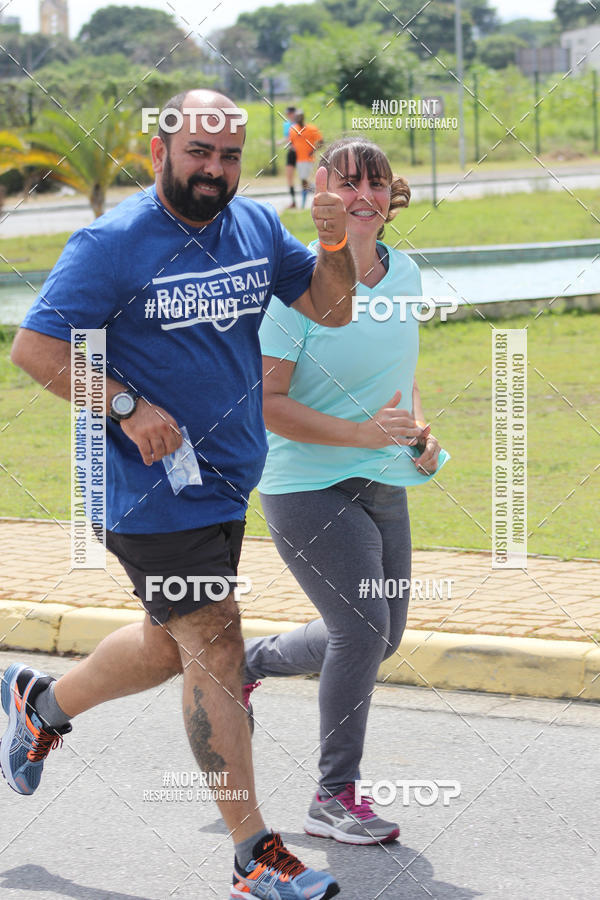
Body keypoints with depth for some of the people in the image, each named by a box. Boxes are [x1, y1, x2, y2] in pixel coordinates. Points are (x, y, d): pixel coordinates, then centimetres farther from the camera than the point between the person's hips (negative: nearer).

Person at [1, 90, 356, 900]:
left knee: (171, 643, 20)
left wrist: (334, 244, -13)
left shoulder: (257, 227, 5)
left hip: (224, 483, 8)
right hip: (154, 491, -8)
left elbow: (331, 309, 7)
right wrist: (129, 407, -22)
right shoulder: (114, 243, -15)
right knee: (216, 652, -6)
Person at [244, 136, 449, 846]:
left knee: (379, 637, 14)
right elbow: (264, 403, -18)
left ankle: (247, 661, 38)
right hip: (307, 486, -8)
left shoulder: (404, 274, 6)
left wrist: (420, 433, 3)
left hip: (382, 485, 8)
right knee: (362, 627, -14)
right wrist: (359, 433, -23)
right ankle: (335, 797, 1)